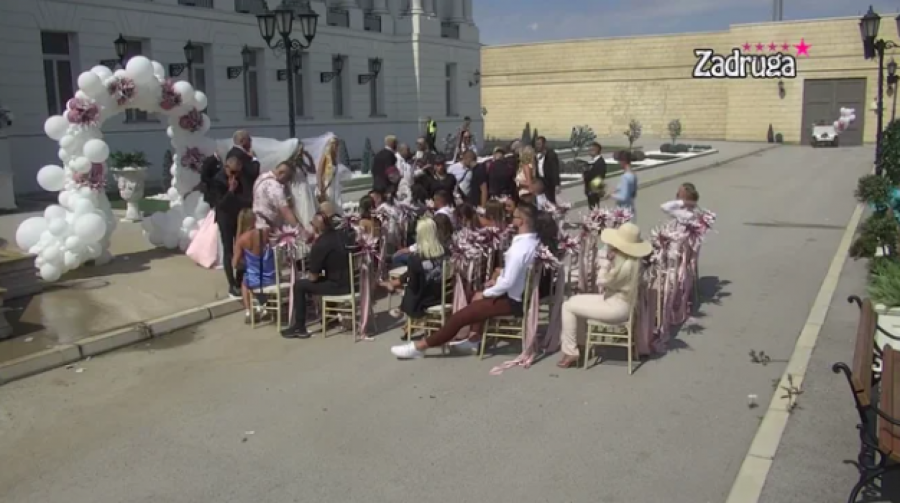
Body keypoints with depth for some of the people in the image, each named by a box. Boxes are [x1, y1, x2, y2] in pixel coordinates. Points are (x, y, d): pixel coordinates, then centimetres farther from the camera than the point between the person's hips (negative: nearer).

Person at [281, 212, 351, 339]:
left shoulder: (320, 245, -17)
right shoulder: (339, 235, 7)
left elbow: (313, 277, -10)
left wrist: (308, 275, 12)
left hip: (339, 285, -8)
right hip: (350, 281, 8)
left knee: (299, 286, 3)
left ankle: (299, 328, 8)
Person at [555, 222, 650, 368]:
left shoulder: (626, 264, -27)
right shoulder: (630, 259, 4)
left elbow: (601, 280, -20)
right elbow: (609, 280, 11)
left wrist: (607, 259, -14)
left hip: (617, 307, -10)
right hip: (617, 300, 10)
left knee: (568, 306, -8)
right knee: (574, 300, 16)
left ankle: (570, 353, 0)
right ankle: (579, 343, 19)